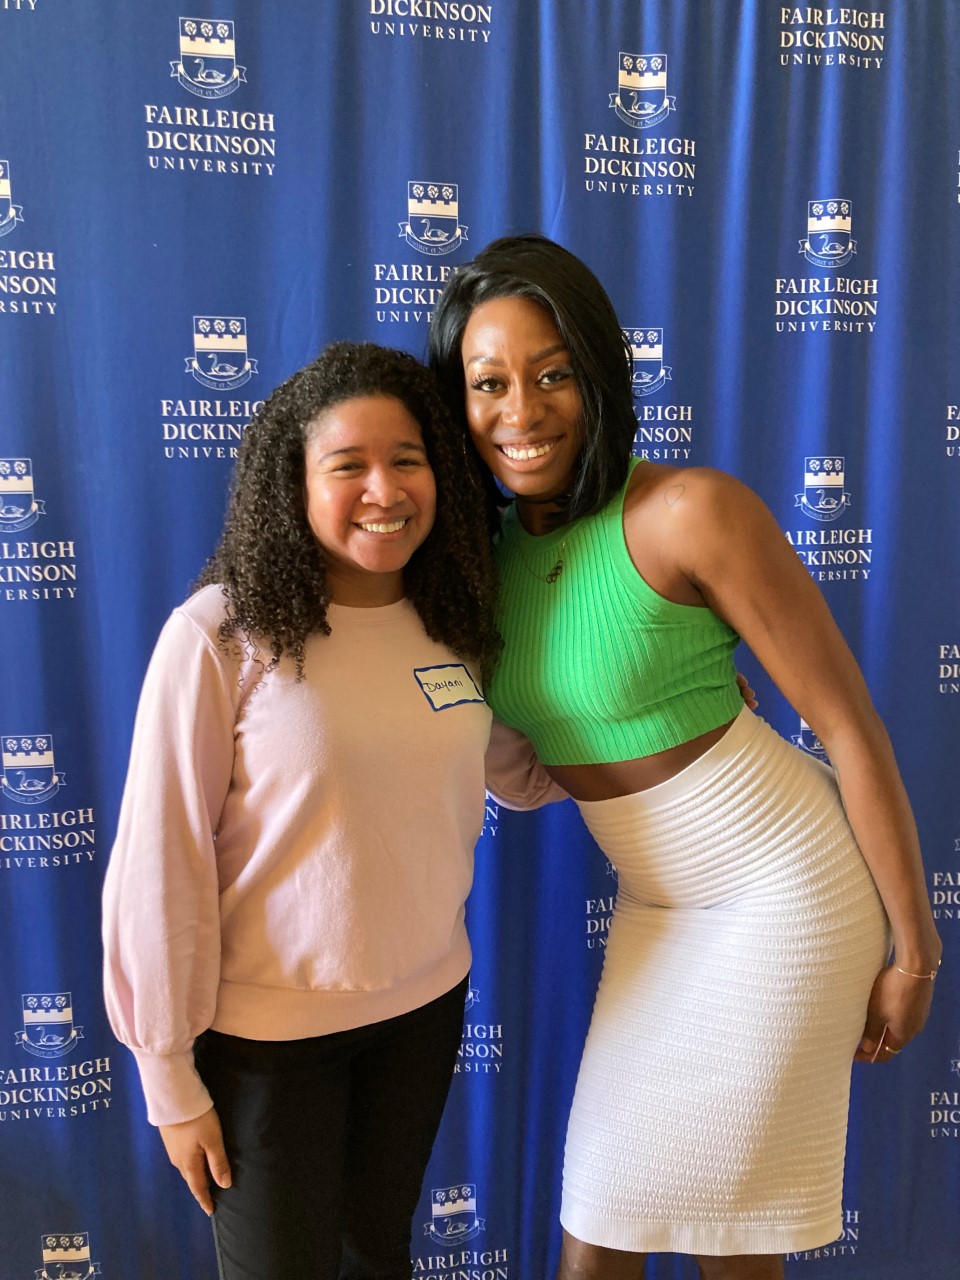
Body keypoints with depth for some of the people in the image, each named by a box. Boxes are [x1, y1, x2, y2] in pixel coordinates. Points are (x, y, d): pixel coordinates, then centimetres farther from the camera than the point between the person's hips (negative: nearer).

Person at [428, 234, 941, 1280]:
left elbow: (849, 725, -17)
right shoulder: (488, 550, -1)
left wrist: (913, 948, -9)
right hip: (654, 906, 6)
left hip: (780, 888, -5)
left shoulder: (689, 509, -22)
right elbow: (523, 756, 6)